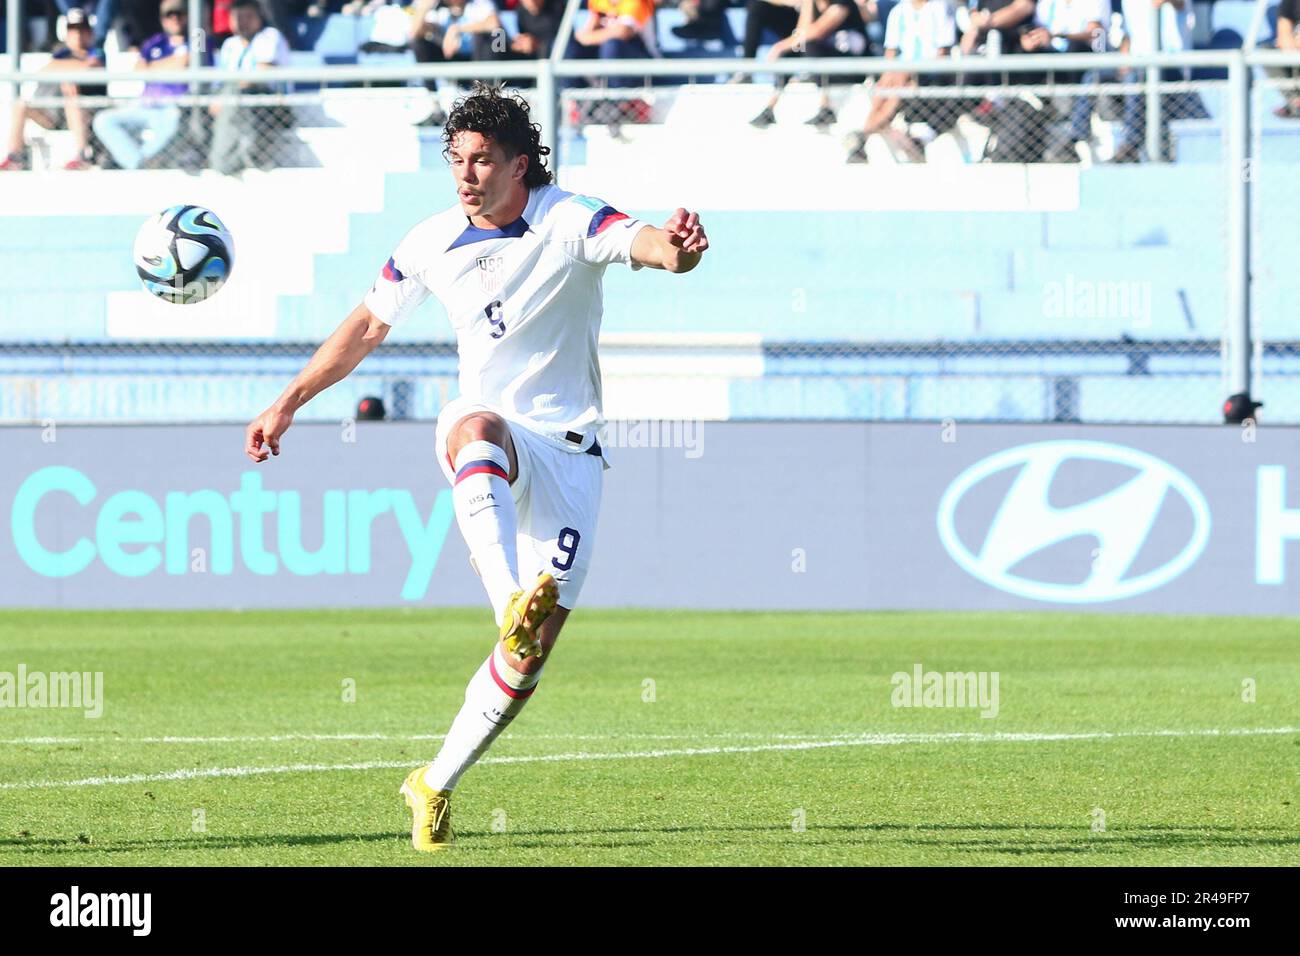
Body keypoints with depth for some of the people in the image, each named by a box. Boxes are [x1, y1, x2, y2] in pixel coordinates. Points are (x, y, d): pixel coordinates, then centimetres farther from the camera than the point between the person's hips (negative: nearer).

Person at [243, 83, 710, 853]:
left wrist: (677, 248, -56)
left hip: (567, 455, -1)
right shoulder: (433, 245, 1)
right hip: (488, 426, 1)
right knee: (478, 429, -41)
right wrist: (287, 406, 16)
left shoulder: (570, 224, -11)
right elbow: (367, 327, 15)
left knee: (531, 656, -7)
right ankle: (513, 604, -63)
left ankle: (436, 785, 10)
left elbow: (642, 243, -31)